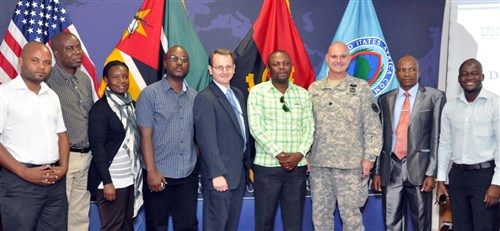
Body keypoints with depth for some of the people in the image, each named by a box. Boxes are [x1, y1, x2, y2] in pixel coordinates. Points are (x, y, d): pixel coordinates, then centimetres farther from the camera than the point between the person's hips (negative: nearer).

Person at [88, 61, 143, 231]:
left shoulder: (130, 104, 10)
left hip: (132, 178, 6)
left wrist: (138, 174, 7)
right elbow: (97, 147, -13)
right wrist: (107, 182, -17)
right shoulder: (100, 108, -10)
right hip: (112, 180, -6)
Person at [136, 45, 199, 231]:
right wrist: (151, 171, -14)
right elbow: (145, 135, -9)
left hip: (188, 174, 3)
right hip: (159, 173, -3)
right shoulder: (150, 94, -4)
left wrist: (198, 166, 4)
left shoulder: (194, 96, 7)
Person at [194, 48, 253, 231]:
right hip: (220, 174, -8)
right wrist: (217, 174, -23)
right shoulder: (205, 99, -13)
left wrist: (248, 162, 11)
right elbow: (207, 140, -19)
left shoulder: (239, 95, 13)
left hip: (240, 172, 8)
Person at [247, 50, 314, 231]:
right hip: (267, 166, -3)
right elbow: (256, 128, -8)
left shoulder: (303, 94, 10)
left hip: (297, 166, 3)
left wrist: (299, 154, -11)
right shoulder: (258, 92, 0)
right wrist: (279, 154, -15)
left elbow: (309, 127, 5)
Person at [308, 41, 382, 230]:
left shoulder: (361, 88, 0)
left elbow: (372, 126, -2)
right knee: (320, 215, 11)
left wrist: (369, 157, -8)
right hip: (318, 163, 3)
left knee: (351, 215, 3)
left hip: (350, 164, -3)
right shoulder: (314, 89, 9)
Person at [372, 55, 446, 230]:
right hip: (390, 169, 3)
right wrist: (377, 171, 8)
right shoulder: (385, 99, 12)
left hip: (418, 168, -2)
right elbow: (380, 136, 12)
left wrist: (431, 173, -9)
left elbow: (437, 137, -3)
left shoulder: (434, 97, 2)